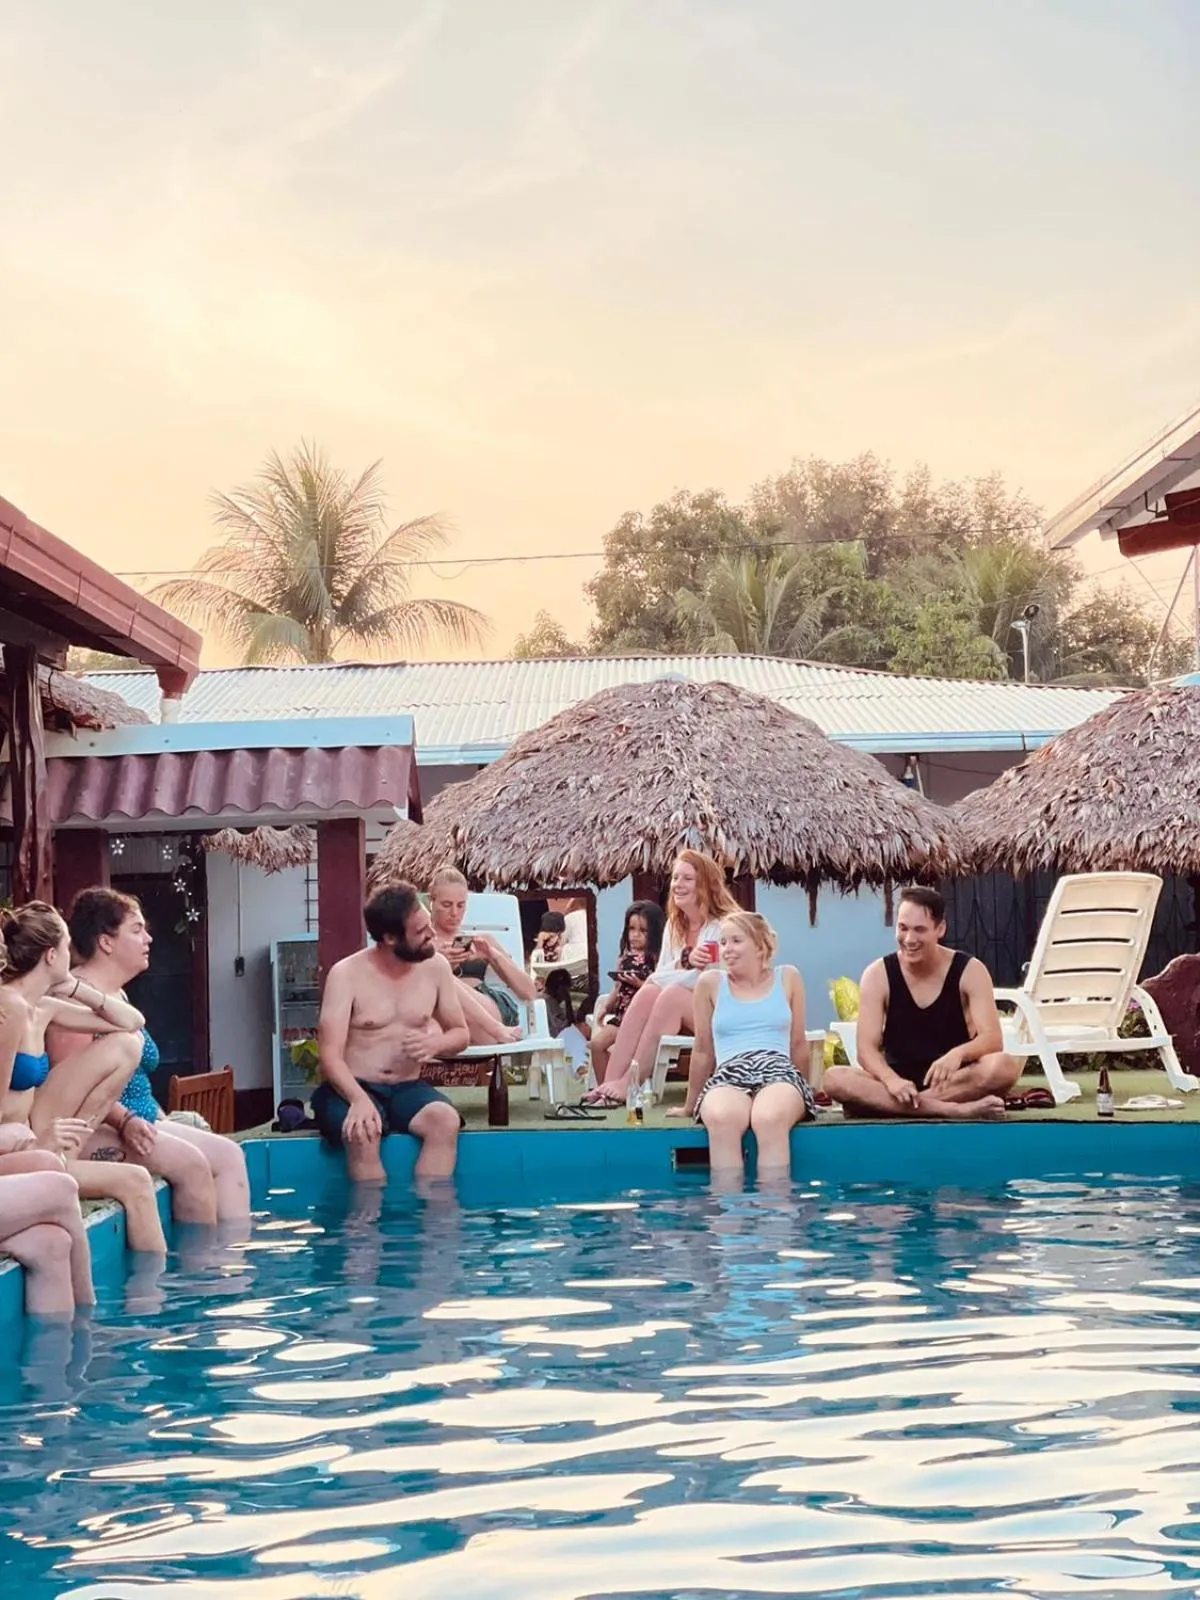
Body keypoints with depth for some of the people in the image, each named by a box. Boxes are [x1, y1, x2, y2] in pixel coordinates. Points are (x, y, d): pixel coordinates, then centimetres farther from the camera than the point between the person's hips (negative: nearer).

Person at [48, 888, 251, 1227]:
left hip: (138, 1124, 10)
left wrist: (167, 1124, 15)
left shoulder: (117, 995, 19)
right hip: (91, 1128, -10)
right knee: (190, 1162, -25)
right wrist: (124, 1121, -30)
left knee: (228, 1154, -5)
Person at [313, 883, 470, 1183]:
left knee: (446, 1121, -29)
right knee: (363, 1133, -36)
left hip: (406, 1089, 3)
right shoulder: (347, 975, -10)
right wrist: (359, 1100, -35)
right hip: (352, 1088, -3)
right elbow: (330, 1056, -16)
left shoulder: (435, 967, 2)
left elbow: (461, 1034, 14)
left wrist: (436, 1043, -11)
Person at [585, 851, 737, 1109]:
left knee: (671, 994, -33)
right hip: (681, 1017, 6)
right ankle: (610, 1082, -35)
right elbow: (660, 974, 6)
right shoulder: (674, 925, 15)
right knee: (648, 993, -25)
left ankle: (627, 1085, -35)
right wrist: (686, 963, -17)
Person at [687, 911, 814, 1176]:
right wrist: (691, 1105, 26)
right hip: (728, 1076, 0)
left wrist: (801, 1093, 26)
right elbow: (703, 1050, 21)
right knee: (720, 1118, -41)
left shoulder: (788, 978, 14)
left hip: (779, 1071, 0)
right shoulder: (710, 983, 13)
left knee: (769, 1118, -41)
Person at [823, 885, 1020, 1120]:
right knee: (834, 1078, -30)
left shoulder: (970, 971, -3)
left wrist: (958, 1053, -37)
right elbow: (867, 1049, -10)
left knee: (1004, 1066, -33)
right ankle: (954, 1110, -37)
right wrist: (891, 1079, -33)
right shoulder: (877, 975, -2)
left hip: (955, 1083, -1)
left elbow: (993, 1039, -14)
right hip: (898, 1081, 1)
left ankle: (901, 1105, -30)